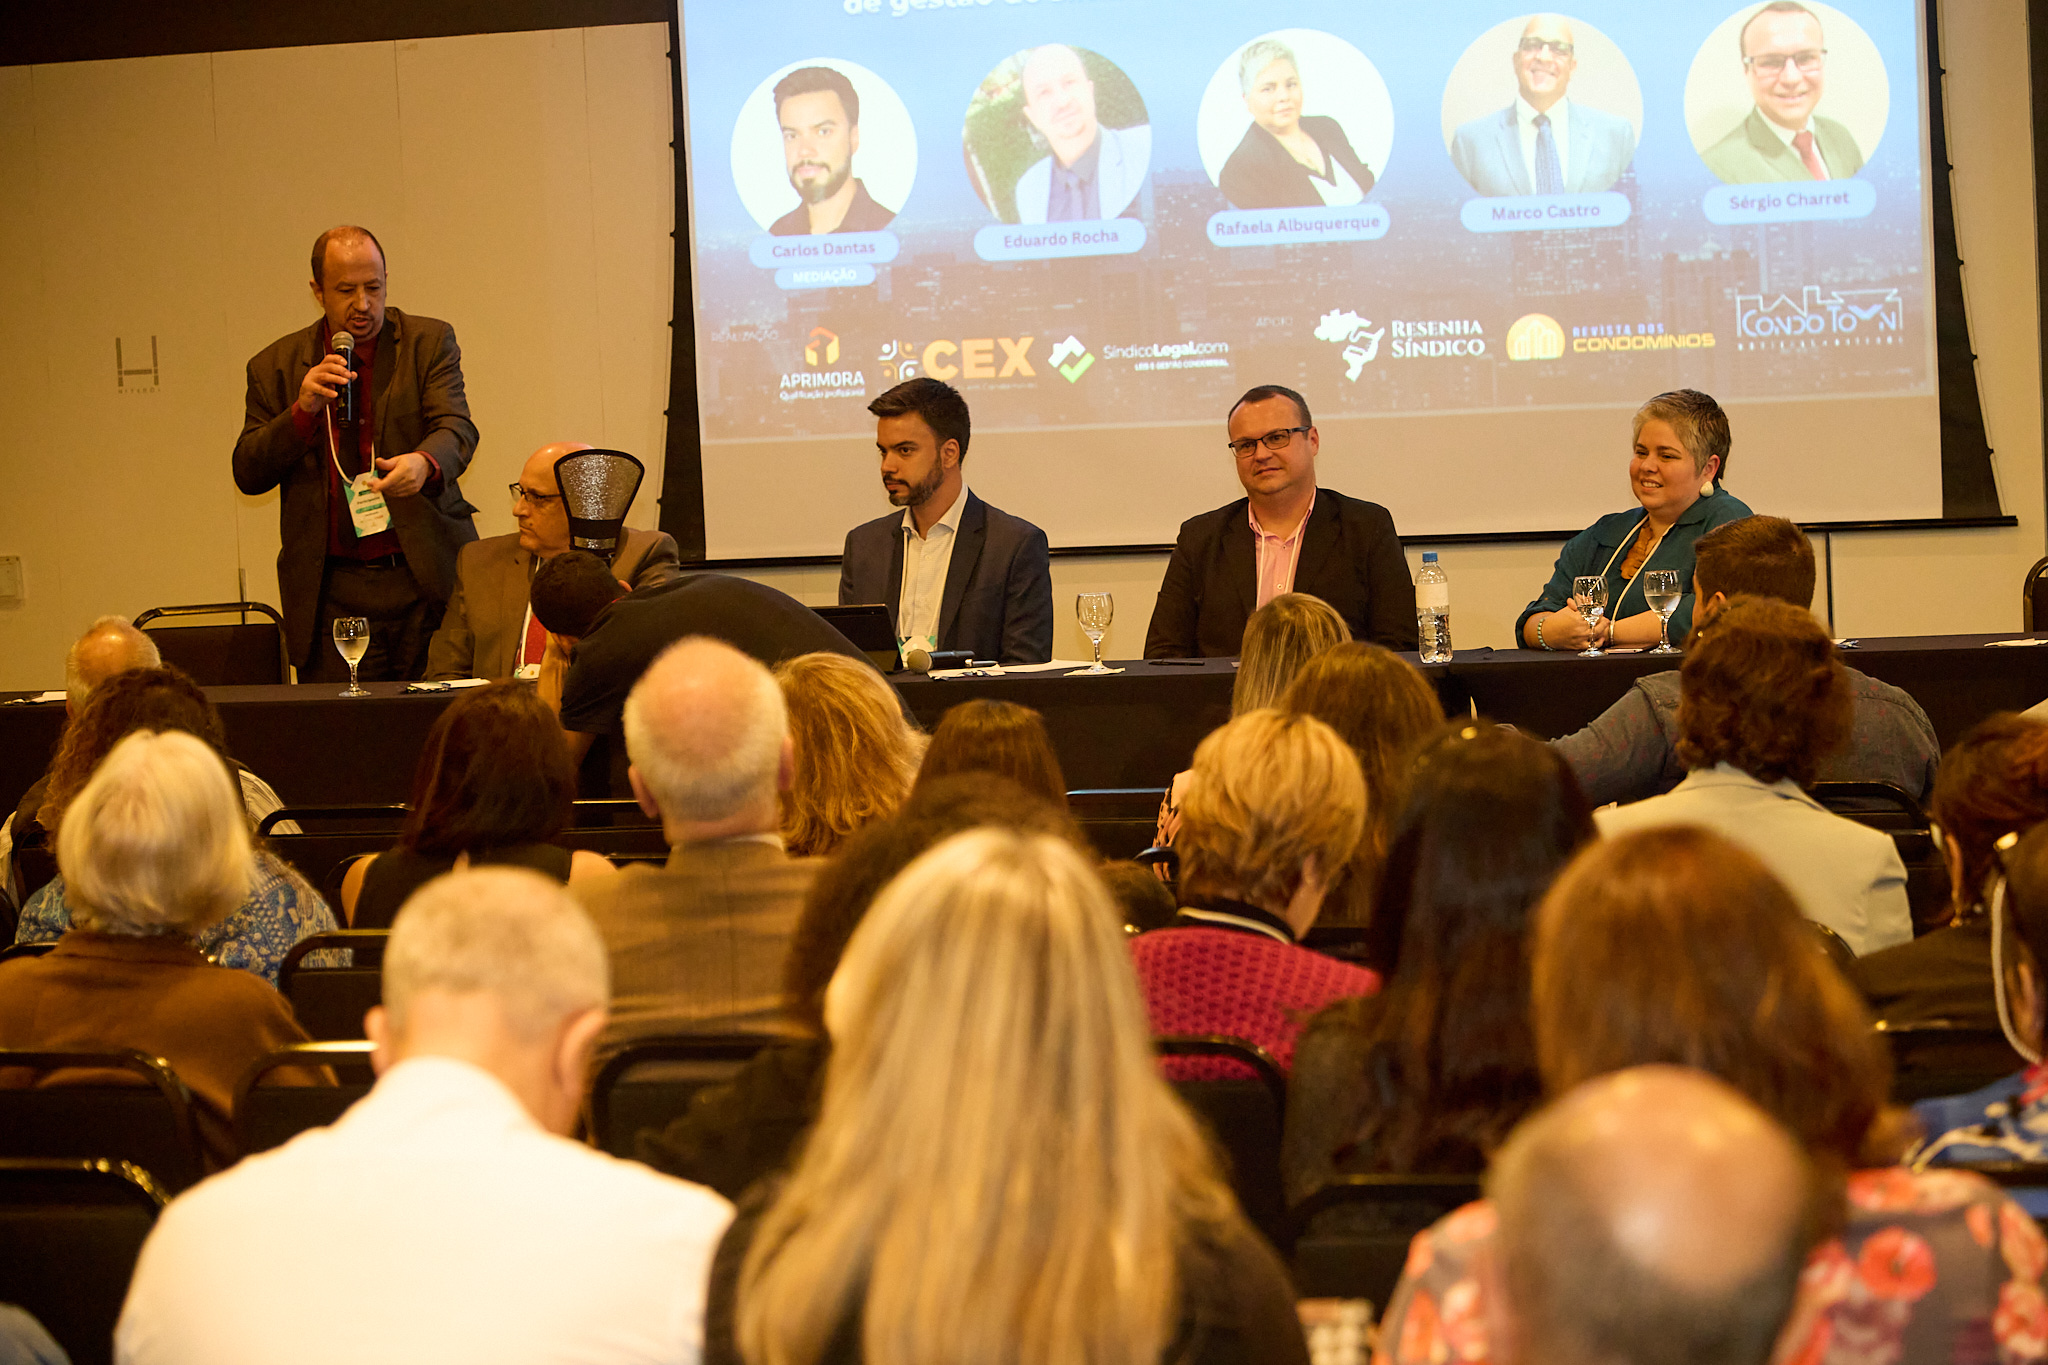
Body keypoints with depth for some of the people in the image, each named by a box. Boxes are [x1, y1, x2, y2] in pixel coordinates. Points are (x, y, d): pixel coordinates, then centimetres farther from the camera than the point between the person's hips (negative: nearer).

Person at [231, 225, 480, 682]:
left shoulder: (429, 343, 6)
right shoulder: (276, 366, 9)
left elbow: (456, 428, -8)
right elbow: (247, 474, 5)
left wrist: (423, 464, -32)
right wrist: (303, 410, -11)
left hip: (426, 579, -1)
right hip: (332, 596, 1)